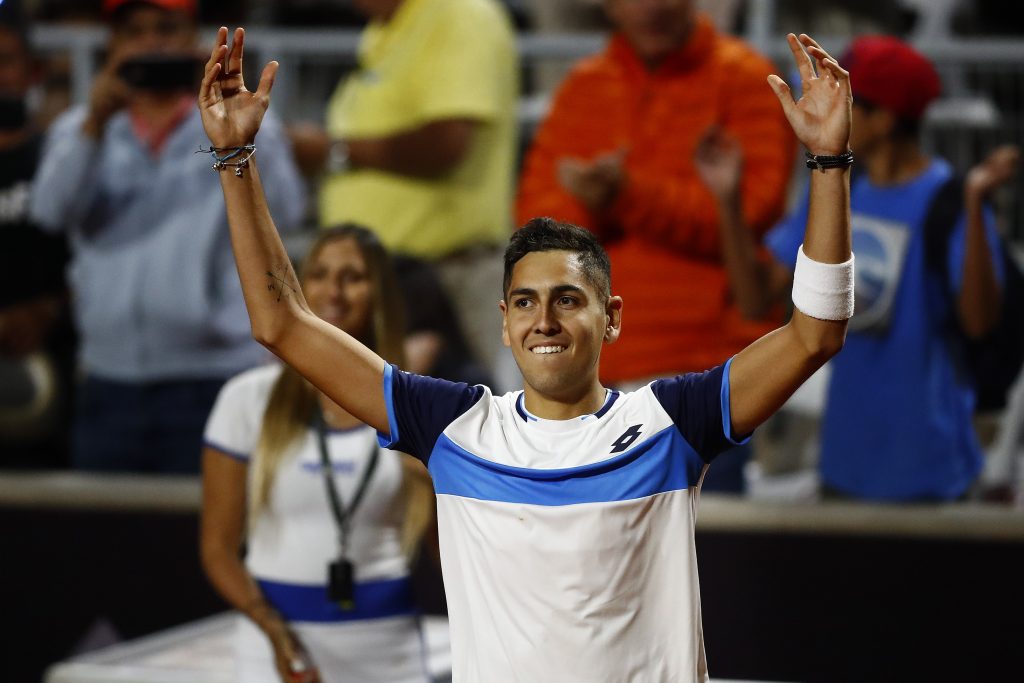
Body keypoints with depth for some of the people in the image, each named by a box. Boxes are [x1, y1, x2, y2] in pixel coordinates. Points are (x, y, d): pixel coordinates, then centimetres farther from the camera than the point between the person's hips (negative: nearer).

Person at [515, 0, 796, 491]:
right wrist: (587, 205, -13)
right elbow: (535, 215, 9)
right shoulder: (584, 86, 14)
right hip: (596, 368, 5)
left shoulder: (742, 77, 1)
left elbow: (752, 207, -10)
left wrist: (630, 195, -17)